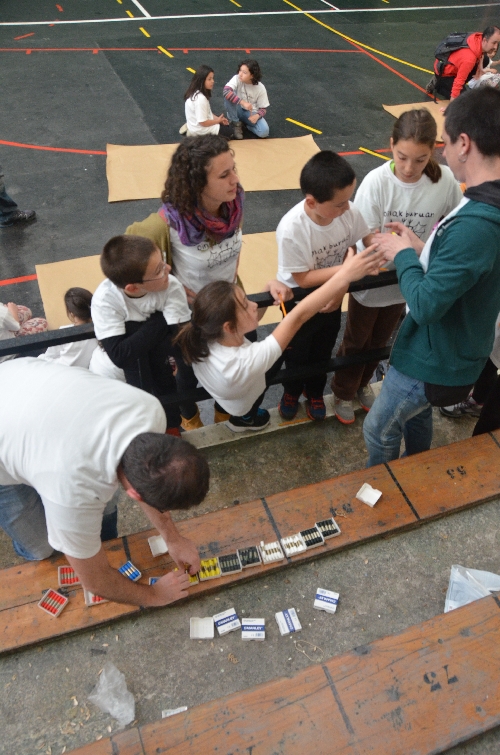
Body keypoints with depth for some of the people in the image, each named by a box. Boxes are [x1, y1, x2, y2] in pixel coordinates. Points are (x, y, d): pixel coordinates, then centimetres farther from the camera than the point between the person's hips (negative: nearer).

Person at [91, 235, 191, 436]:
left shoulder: (171, 287, -30)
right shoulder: (105, 299, -32)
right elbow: (119, 355, -37)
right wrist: (161, 322, -36)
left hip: (161, 352, 0)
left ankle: (170, 422, 6)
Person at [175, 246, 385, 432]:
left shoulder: (203, 340, -32)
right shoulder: (245, 362, -49)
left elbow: (249, 316, -14)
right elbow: (299, 315, -50)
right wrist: (345, 275, -48)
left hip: (220, 394, 4)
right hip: (239, 411, -4)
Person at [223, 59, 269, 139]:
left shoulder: (260, 88, -15)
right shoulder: (237, 78, -18)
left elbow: (263, 108, -8)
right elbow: (226, 91, -36)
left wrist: (257, 116, -32)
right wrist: (243, 102, -42)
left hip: (251, 113, 0)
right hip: (238, 110, 0)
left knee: (264, 131, -28)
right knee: (229, 96, -32)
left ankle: (243, 124, 2)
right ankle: (236, 124, -11)